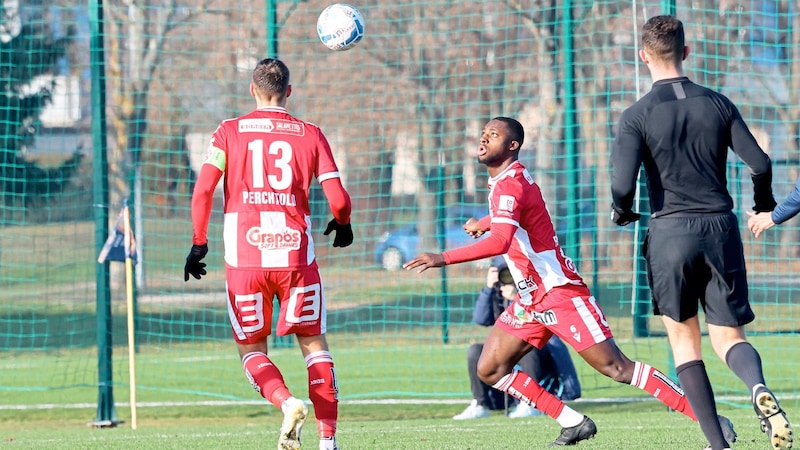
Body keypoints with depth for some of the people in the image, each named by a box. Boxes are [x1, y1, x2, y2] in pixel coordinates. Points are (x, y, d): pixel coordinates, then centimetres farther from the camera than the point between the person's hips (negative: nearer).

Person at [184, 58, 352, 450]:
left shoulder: (229, 132, 4)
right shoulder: (310, 135, 5)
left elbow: (203, 190, -5)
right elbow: (338, 200, 0)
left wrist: (198, 243, 4)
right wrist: (342, 225, 21)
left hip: (244, 259, 0)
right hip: (296, 256, 0)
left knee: (251, 350, 12)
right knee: (314, 345, 11)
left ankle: (287, 402, -17)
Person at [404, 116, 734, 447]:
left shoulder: (508, 185, -18)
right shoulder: (506, 179, 12)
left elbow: (500, 242, -35)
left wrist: (444, 258, -36)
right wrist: (486, 223, 30)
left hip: (559, 292, -10)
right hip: (531, 299, 10)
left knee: (616, 368, -13)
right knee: (490, 370, 4)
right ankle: (574, 424, 6)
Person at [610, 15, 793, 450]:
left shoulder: (638, 116, -6)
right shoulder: (717, 104, 4)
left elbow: (623, 184, -15)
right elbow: (759, 163, 1)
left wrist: (621, 213, 8)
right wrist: (764, 203, 21)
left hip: (670, 233, -2)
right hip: (721, 229, 2)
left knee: (684, 340, 11)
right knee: (727, 336, 8)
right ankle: (758, 386, -27)